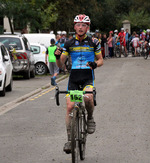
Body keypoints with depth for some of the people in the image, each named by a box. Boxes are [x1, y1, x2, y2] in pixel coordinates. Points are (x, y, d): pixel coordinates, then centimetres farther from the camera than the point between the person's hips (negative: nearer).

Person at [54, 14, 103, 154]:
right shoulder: (69, 44, 4)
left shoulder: (94, 42, 1)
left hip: (88, 77, -2)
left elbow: (100, 60, 9)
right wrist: (58, 56, -16)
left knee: (88, 98, -32)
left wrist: (95, 64, -14)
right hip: (73, 77, 2)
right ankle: (70, 139, 1)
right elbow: (60, 64, 6)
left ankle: (90, 119, 0)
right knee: (70, 107, -8)